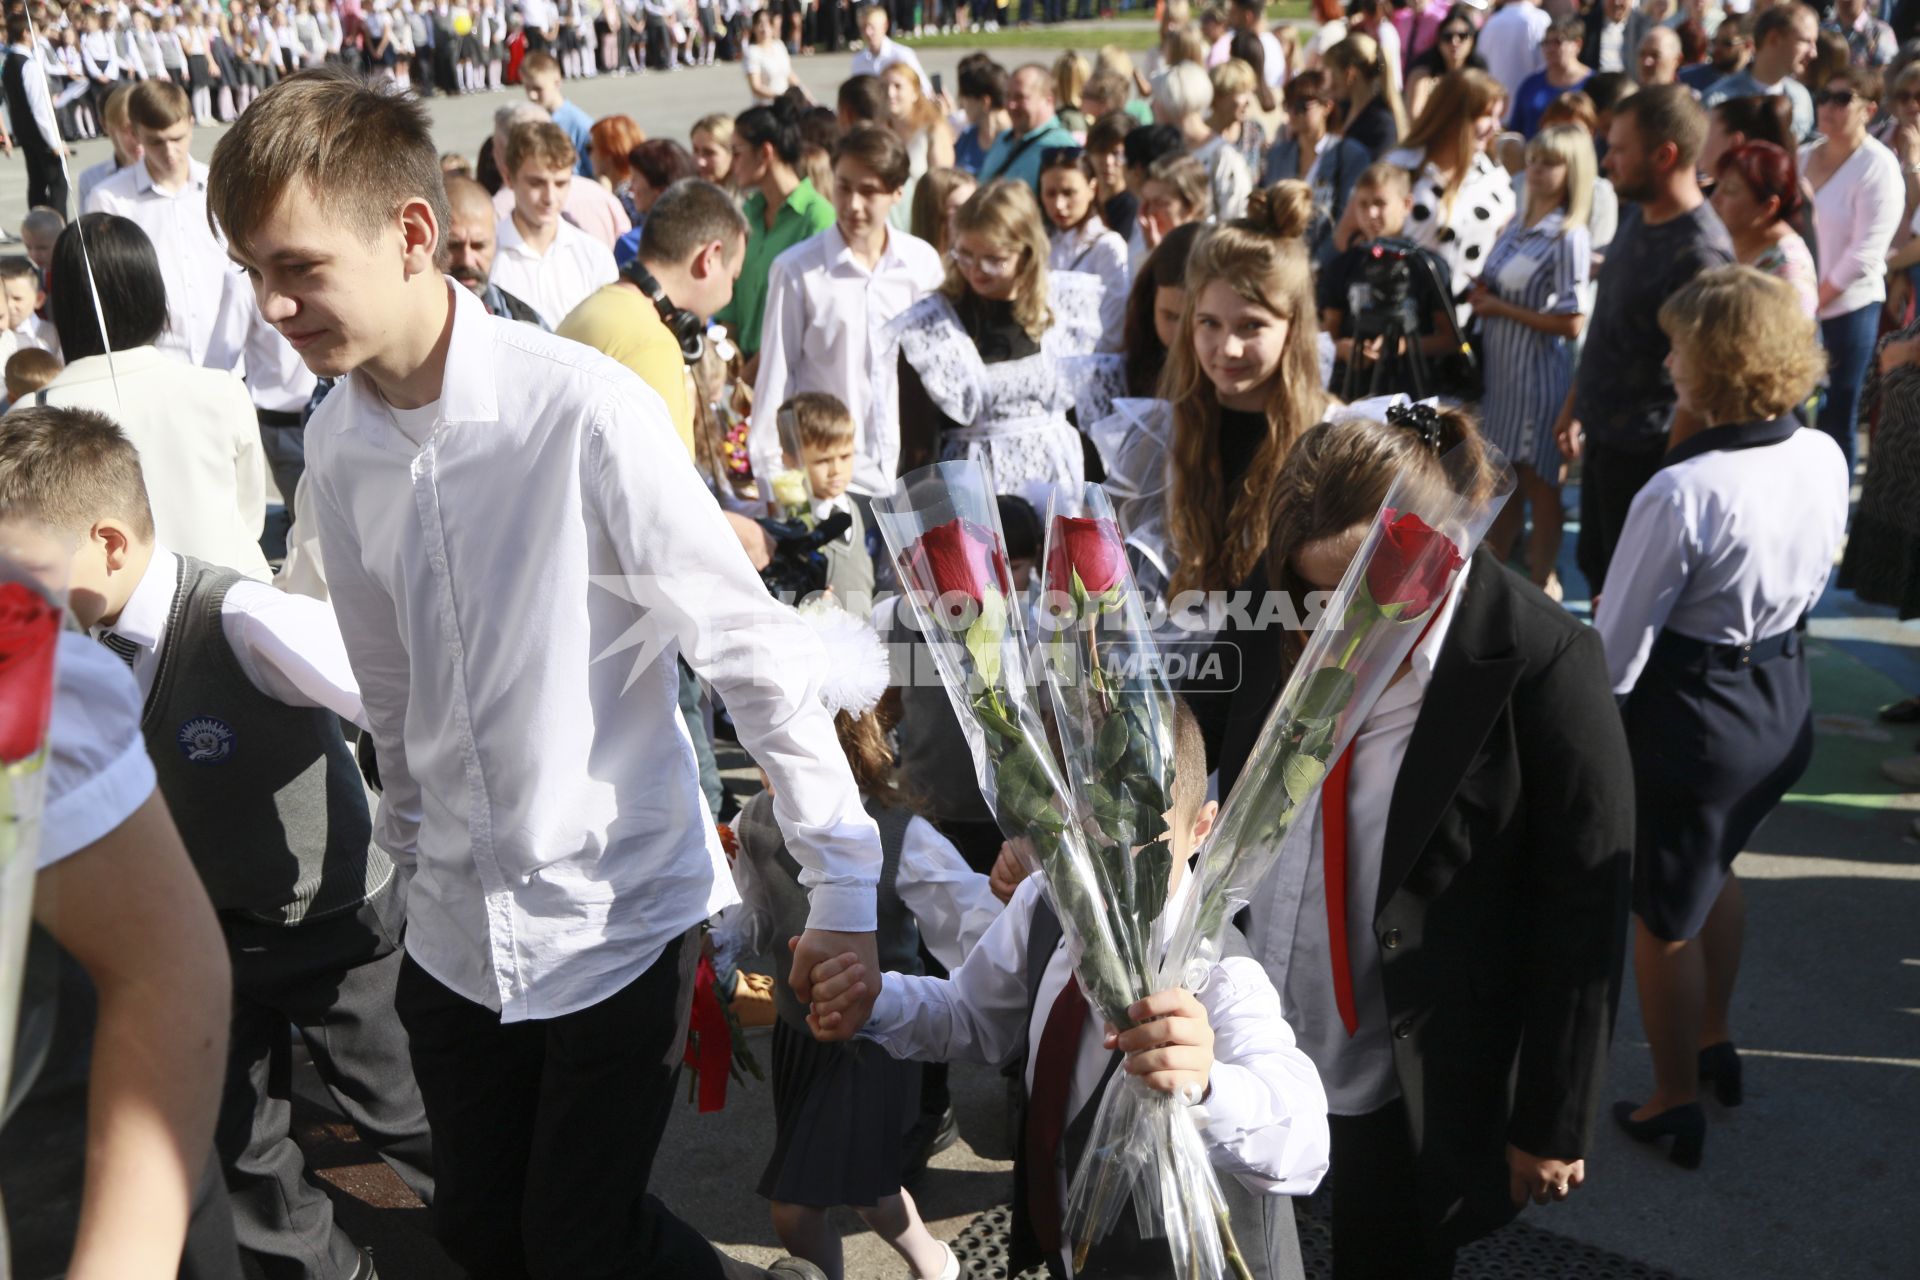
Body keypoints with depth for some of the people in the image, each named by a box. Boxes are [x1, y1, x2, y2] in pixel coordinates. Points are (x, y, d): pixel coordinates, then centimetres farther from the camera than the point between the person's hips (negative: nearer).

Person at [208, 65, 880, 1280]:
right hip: (458, 925, 6)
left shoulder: (583, 407, -21)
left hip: (620, 910, -6)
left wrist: (845, 892, -18)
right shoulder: (336, 446, -1)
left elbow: (757, 651, -18)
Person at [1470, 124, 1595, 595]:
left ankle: (1541, 581, 19)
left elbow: (1572, 323, -17)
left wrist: (1502, 309, -13)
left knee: (1539, 482, 6)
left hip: (1539, 374, -7)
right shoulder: (1517, 225, 9)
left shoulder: (1569, 237, -12)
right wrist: (1481, 298, -2)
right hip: (1499, 368, 7)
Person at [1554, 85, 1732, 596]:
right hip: (1602, 434, 8)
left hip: (1644, 451, -8)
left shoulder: (1699, 252, -24)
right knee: (1595, 564, 21)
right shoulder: (1638, 214, 2)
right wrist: (1574, 405, 18)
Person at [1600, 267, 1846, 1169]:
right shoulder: (1826, 459, -7)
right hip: (1785, 700, 7)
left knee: (1665, 916, 14)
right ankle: (1714, 1041, 50)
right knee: (1713, 867, 31)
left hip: (1689, 714, -7)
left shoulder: (1680, 494, -29)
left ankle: (1674, 1104, 32)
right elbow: (1809, 581, 9)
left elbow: (1616, 646, -21)